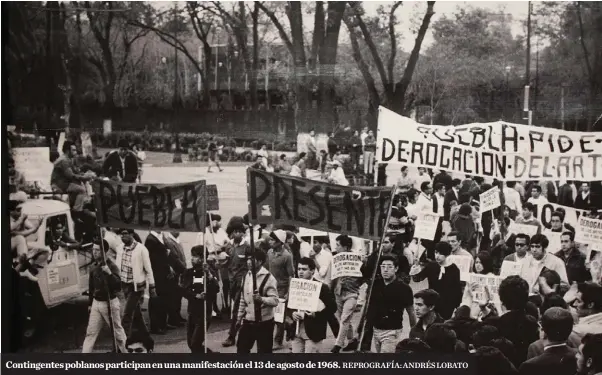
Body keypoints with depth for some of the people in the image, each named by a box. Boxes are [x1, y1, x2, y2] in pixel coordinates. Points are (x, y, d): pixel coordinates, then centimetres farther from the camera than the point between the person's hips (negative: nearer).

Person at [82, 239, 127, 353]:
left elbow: (118, 286, -24)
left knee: (117, 331, 6)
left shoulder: (112, 266, -13)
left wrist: (109, 273, -36)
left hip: (110, 303, -6)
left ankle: (126, 351, 21)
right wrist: (90, 303, 21)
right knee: (90, 332, 6)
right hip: (96, 302, 6)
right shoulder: (94, 268, 5)